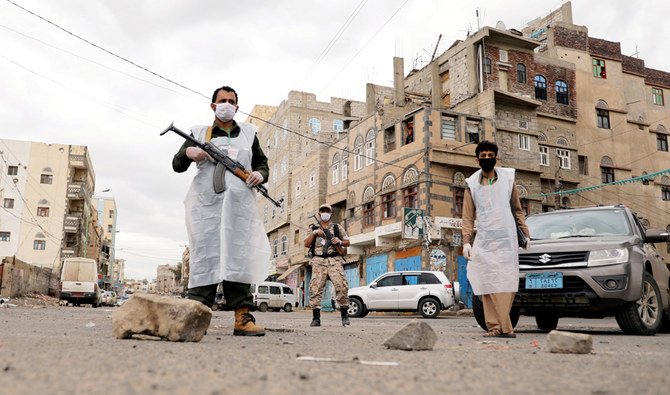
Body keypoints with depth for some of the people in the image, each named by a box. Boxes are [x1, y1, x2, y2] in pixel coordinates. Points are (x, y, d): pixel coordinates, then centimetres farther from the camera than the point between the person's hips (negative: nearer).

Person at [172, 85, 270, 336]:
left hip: (240, 205, 1)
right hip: (206, 204, -1)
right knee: (205, 256, -7)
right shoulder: (199, 133, 17)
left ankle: (242, 318, -8)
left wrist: (260, 174, 2)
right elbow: (177, 166, 14)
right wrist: (188, 153, -9)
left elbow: (262, 162, 25)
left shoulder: (248, 134, 22)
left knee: (239, 256, -6)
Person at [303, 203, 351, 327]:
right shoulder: (314, 229, 21)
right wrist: (314, 233, -2)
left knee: (341, 286, -16)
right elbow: (306, 244, 12)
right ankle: (316, 318, -6)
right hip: (318, 261, 1)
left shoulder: (337, 227, 19)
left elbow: (347, 242, 18)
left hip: (334, 260, -1)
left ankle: (344, 314, -6)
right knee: (315, 288, -10)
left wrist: (340, 242, -3)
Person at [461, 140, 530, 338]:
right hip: (483, 241, 0)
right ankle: (495, 326, -3)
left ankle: (503, 326, -4)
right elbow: (468, 217, 9)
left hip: (507, 240, 0)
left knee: (507, 284, -7)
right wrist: (466, 241, -2)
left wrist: (525, 234, 13)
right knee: (487, 285, -6)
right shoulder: (472, 184, 10)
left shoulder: (508, 177, 12)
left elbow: (517, 209, 18)